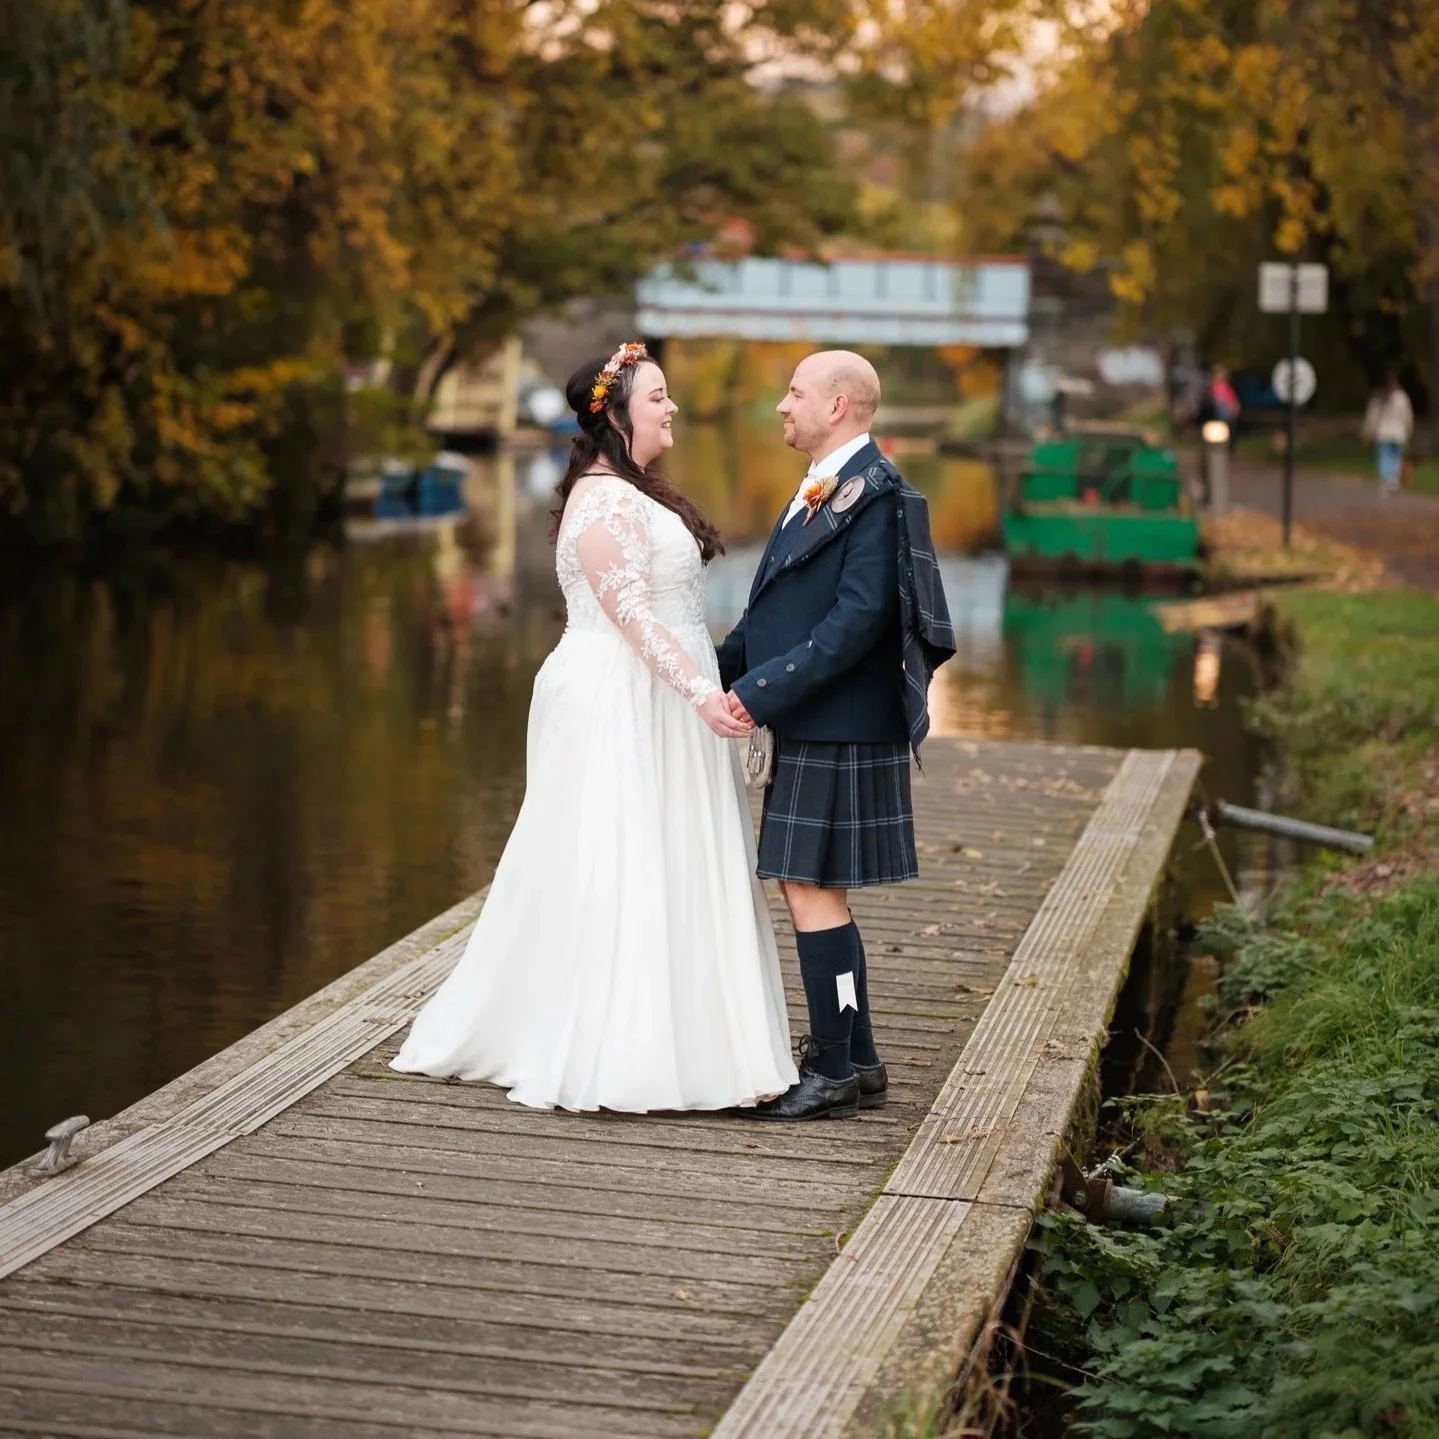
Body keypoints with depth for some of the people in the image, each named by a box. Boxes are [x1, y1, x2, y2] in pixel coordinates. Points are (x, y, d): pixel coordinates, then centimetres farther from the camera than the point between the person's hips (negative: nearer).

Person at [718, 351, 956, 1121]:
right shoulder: (821, 489, 16)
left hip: (839, 732, -10)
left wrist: (761, 689, -23)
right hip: (812, 731, 10)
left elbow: (858, 620, -22)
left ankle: (833, 1072, 3)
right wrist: (720, 673, 10)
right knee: (811, 893, 15)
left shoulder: (874, 493, -15)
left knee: (813, 893, -6)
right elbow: (776, 609, 19)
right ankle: (855, 1063, 24)